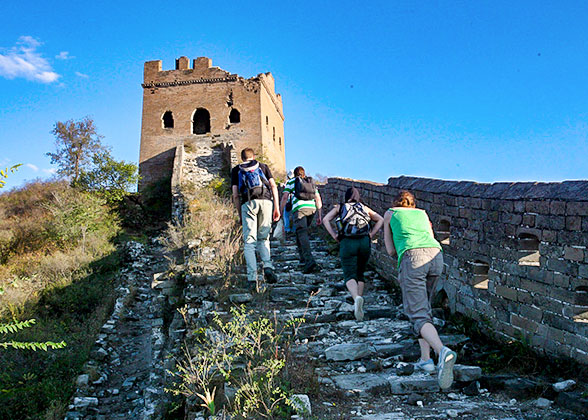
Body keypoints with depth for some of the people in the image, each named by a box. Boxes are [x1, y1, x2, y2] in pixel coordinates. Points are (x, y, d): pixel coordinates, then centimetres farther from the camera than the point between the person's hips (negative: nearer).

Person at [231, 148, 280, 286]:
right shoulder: (263, 166, 26)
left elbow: (235, 194, 13)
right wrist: (277, 207, 8)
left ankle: (252, 277, -11)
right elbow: (273, 186, 11)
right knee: (263, 238, 13)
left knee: (249, 241, -1)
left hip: (248, 203, -1)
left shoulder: (236, 170, 23)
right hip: (266, 201, 1)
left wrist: (240, 215, 17)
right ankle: (268, 266, -11)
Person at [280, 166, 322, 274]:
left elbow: (284, 197, 8)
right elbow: (318, 199, 21)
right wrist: (319, 215, 20)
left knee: (302, 234, -14)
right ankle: (303, 259, 17)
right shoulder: (311, 182, 29)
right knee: (302, 231, 22)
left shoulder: (291, 182, 20)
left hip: (299, 208, -4)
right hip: (312, 208, 4)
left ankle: (310, 261, -33)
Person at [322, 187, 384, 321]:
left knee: (350, 275, -6)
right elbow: (381, 220, 11)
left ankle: (356, 297, -34)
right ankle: (358, 305, 13)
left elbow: (325, 220, 1)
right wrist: (371, 235, 7)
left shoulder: (339, 207, 14)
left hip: (347, 242, -2)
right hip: (364, 242, 2)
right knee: (360, 274, 18)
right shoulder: (364, 208, 19)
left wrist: (334, 236, 0)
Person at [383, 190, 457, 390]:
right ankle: (425, 358, 16)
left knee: (418, 315, -10)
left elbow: (391, 250, 23)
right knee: (423, 307, 22)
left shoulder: (390, 214, 25)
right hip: (436, 255, 5)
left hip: (412, 258, -4)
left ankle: (443, 352, -36)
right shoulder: (422, 214, 32)